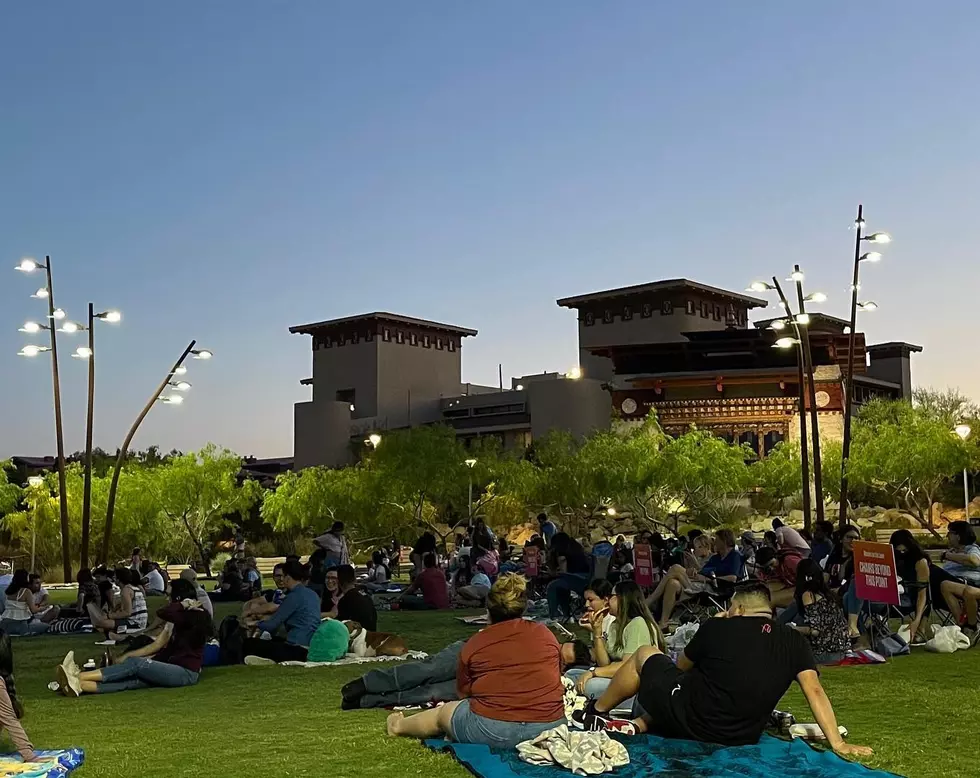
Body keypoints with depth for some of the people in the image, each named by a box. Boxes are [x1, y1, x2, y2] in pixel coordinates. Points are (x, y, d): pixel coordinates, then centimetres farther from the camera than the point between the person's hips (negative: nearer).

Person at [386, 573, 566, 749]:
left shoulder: (474, 644, 1)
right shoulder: (546, 634, 8)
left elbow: (463, 694, 10)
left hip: (490, 731, -2)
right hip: (549, 725, 3)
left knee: (443, 713, 26)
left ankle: (400, 726, 49)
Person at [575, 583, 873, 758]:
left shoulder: (717, 627, -8)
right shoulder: (795, 641, -3)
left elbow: (681, 666, 9)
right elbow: (815, 691, -12)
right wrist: (837, 743, -8)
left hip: (690, 719, -4)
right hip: (741, 738, 4)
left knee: (644, 654, 19)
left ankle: (594, 714, 31)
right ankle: (638, 725, 16)